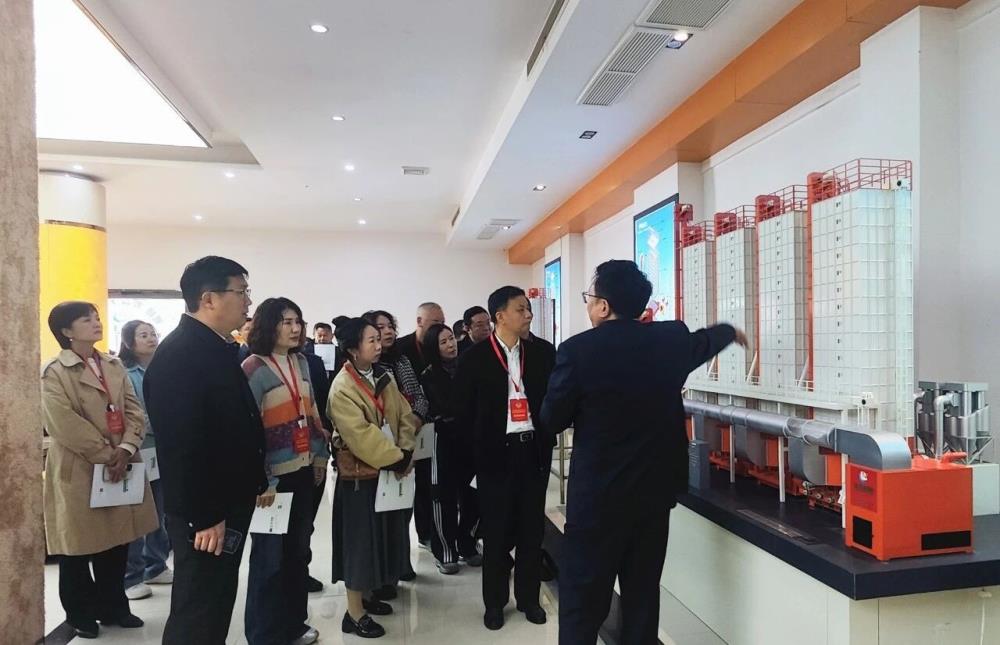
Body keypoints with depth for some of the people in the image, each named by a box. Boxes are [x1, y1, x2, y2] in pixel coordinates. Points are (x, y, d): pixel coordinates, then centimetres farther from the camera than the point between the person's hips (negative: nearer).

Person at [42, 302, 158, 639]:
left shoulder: (115, 366, 9)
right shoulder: (54, 373, -9)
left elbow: (134, 411, 4)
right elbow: (66, 425, -18)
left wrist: (125, 449, -12)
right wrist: (107, 456, -17)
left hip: (121, 466, 6)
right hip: (78, 470, -5)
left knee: (117, 542, 14)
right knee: (79, 547, 8)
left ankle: (114, 607, 29)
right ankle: (81, 613, 26)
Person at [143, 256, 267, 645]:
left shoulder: (216, 349, 10)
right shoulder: (178, 354, -20)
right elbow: (182, 444, -25)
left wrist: (256, 483, 16)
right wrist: (204, 516, -23)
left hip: (228, 503, 9)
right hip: (203, 513, -9)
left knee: (216, 605, 20)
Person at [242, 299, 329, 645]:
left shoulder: (301, 362, 8)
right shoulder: (254, 368, -12)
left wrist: (321, 454, 13)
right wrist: (260, 480, -17)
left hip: (303, 470, 7)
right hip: (273, 475, -7)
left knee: (299, 550, 16)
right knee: (270, 555, 5)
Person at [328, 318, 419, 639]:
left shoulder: (384, 378, 6)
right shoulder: (342, 388, -18)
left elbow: (405, 416, 4)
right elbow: (360, 435, -25)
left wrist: (406, 452, -12)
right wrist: (397, 459, -22)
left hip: (389, 472, 8)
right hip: (360, 476, -7)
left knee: (383, 536, 17)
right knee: (360, 540, 1)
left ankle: (367, 594, 35)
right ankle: (354, 613, 14)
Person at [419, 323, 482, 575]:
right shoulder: (429, 376, -2)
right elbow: (444, 408, -10)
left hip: (470, 437, 3)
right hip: (445, 438, -3)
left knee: (472, 495, 8)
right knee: (445, 496, 3)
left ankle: (468, 547, 25)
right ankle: (446, 553, 15)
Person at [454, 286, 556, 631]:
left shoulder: (541, 353, 4)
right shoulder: (475, 357, -4)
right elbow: (462, 408, -2)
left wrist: (545, 436, -4)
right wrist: (483, 441, -2)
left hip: (533, 450, 3)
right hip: (496, 453, -3)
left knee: (532, 527, 12)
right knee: (497, 530, 8)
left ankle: (529, 597, 29)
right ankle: (495, 602, 25)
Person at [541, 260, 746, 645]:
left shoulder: (577, 349, -15)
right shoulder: (671, 339, -1)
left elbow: (552, 419, -6)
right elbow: (706, 341, 22)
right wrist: (730, 331, 44)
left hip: (597, 494, -4)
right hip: (654, 488, 5)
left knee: (582, 599, 6)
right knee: (643, 593, 16)